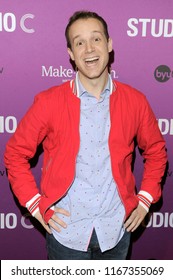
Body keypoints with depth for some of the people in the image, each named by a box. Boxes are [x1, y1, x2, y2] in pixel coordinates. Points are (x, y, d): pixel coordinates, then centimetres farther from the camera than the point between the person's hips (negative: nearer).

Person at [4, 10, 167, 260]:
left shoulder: (135, 101, -4)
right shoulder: (49, 102, -9)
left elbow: (156, 151, 11)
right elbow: (15, 153, -1)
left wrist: (145, 199, 3)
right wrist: (35, 203, -6)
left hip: (116, 230, 2)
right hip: (66, 230, -2)